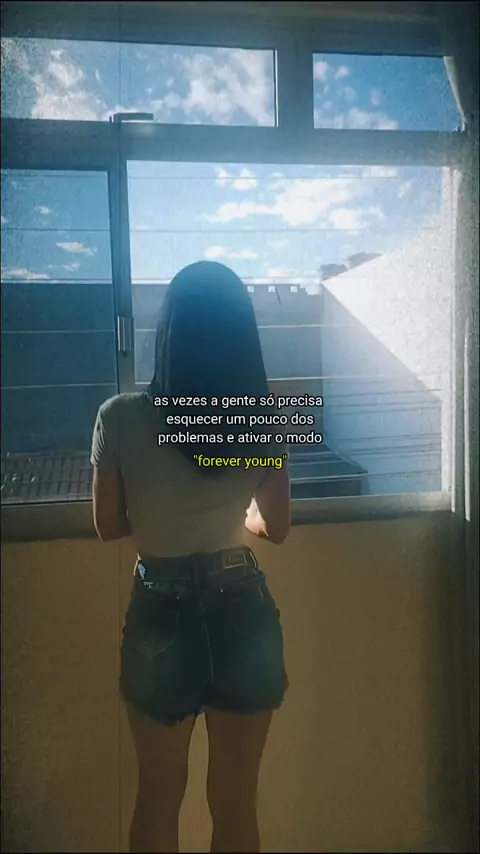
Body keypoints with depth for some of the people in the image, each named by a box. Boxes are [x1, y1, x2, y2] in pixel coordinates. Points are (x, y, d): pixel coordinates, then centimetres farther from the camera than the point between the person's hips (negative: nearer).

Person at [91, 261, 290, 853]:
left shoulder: (121, 418, -15)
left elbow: (109, 526, -2)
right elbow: (276, 527, 2)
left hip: (162, 616, -1)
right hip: (244, 612, 1)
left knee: (159, 797, 24)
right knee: (236, 802, 20)